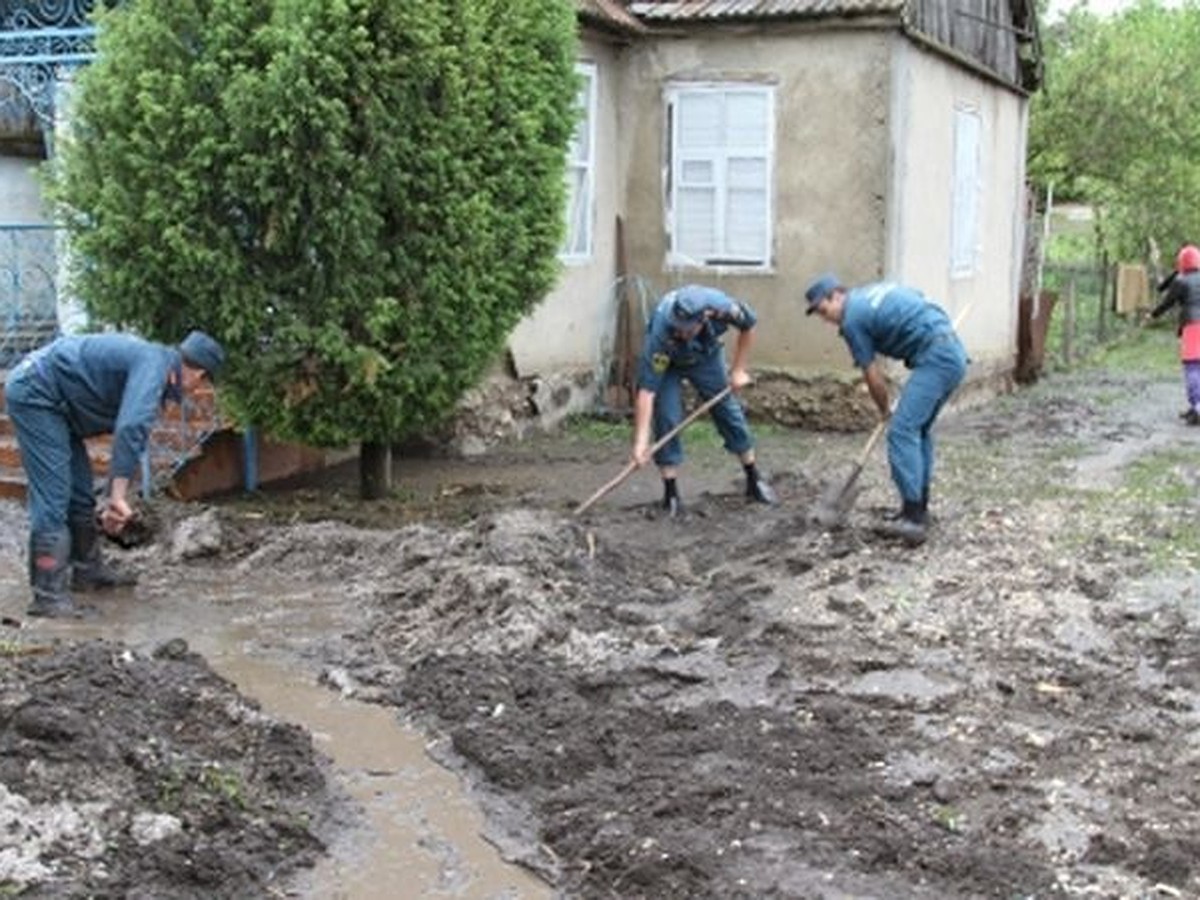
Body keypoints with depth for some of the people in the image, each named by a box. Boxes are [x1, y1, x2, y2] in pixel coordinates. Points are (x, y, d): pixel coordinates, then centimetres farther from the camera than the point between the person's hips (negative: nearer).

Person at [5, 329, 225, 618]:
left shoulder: (152, 360, 14)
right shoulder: (154, 365, -17)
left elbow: (128, 430, 22)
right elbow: (131, 430, -31)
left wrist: (115, 499, 25)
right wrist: (118, 495, -32)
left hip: (45, 395, 11)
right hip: (35, 391, -11)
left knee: (80, 491, 16)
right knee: (52, 495, -13)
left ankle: (87, 570, 28)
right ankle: (48, 595, -12)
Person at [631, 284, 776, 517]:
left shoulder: (720, 306, -38)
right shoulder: (661, 332, -44)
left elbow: (748, 325, -13)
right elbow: (646, 390, -42)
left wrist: (738, 370, -11)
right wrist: (641, 441, -46)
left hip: (706, 356, 3)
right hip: (667, 364, -3)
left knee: (729, 411, 4)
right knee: (667, 420, -15)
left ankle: (754, 480, 19)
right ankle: (671, 494, -2)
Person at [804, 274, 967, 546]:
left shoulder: (853, 319, -3)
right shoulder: (873, 291, 21)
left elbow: (873, 376, 3)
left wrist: (886, 409, 20)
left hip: (936, 358, -9)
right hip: (953, 350, 9)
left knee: (902, 431, -11)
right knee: (919, 430, 17)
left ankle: (913, 518, -17)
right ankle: (919, 509, 21)